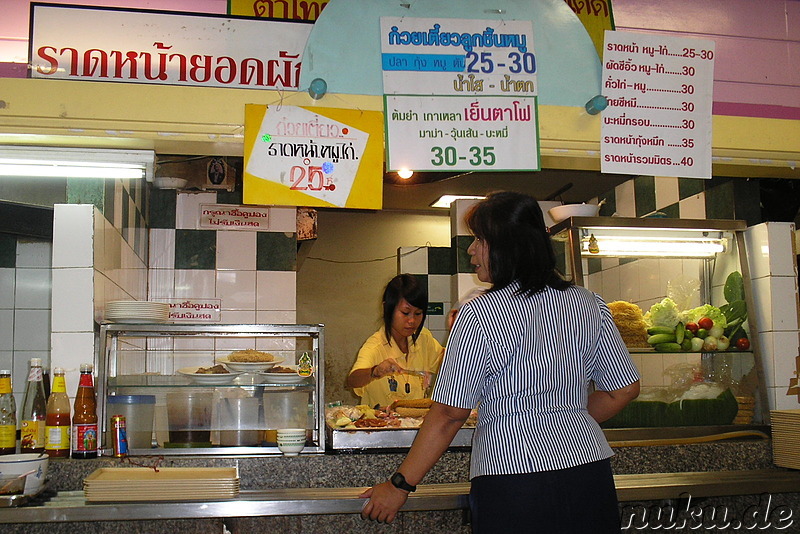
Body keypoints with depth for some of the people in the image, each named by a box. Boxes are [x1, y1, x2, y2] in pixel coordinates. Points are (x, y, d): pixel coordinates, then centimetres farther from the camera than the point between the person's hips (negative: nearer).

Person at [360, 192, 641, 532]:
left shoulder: (479, 314, -11)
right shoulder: (590, 305, 5)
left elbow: (449, 414, -10)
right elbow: (625, 389, 10)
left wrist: (400, 485, -1)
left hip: (511, 474, -5)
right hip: (591, 476, 5)